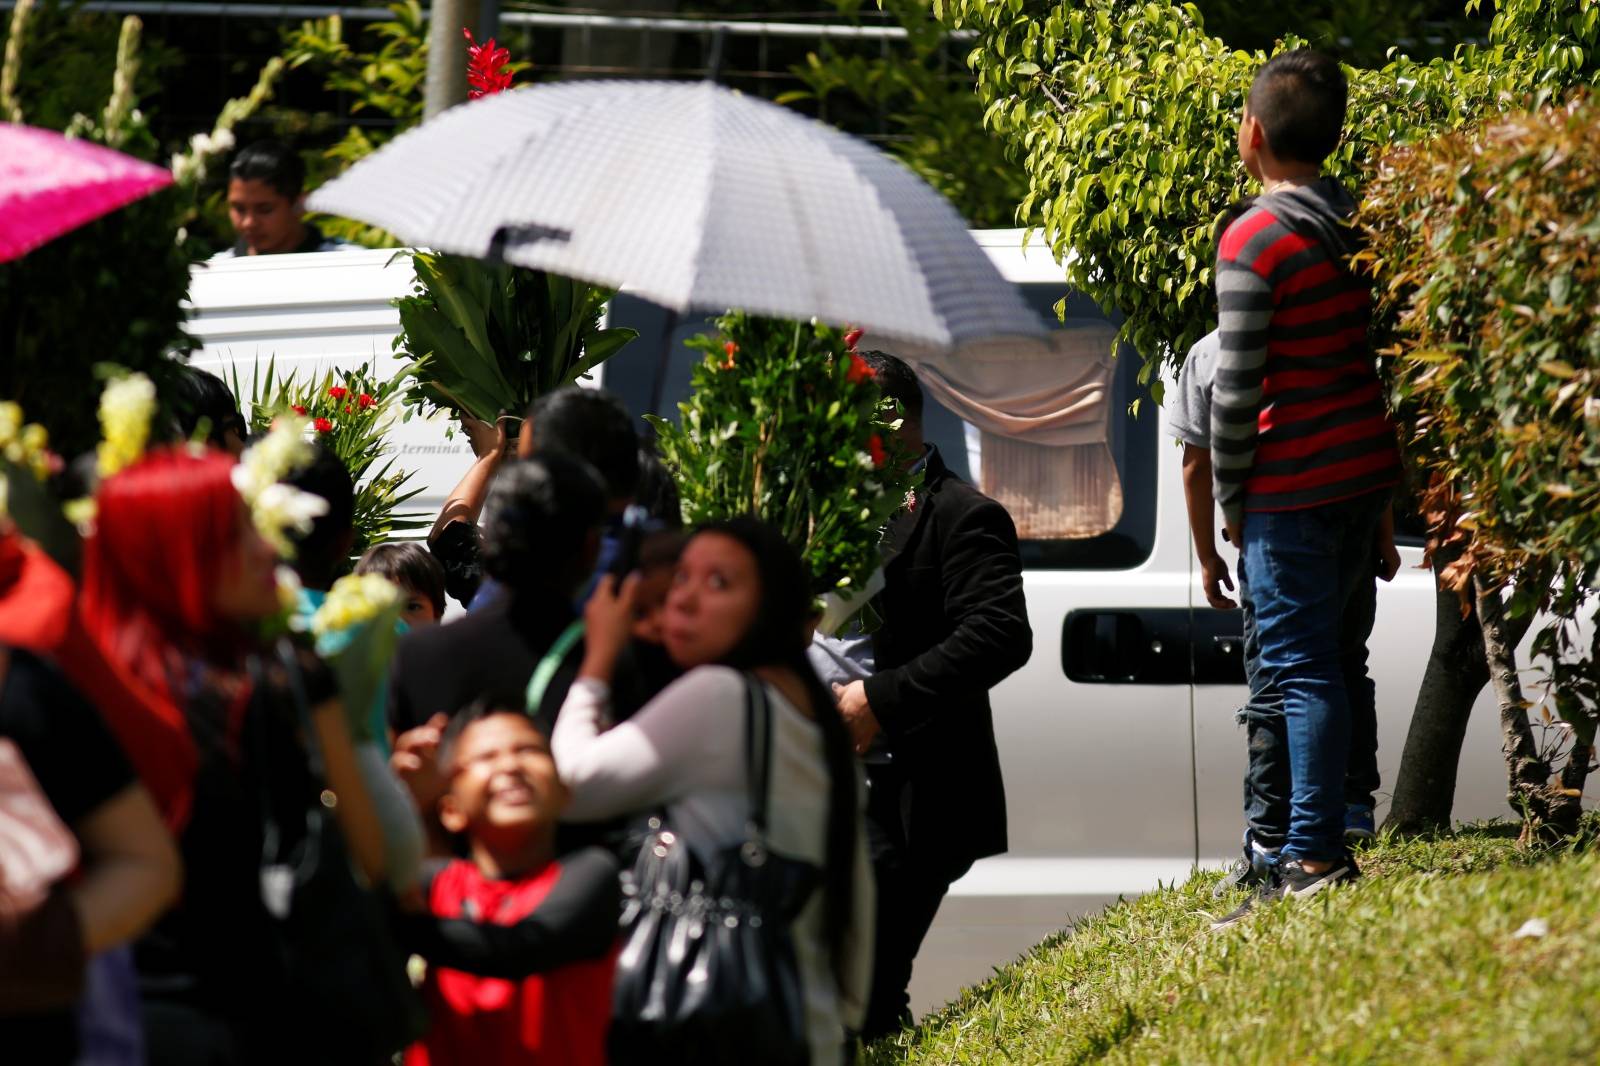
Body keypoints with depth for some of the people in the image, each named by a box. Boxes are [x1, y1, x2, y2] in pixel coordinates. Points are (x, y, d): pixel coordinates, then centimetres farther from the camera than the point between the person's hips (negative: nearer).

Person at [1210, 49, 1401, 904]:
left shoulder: (1253, 242, -14)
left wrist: (1230, 497, -2)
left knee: (1299, 665, -6)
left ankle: (1314, 853, -9)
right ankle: (1323, 833, 17)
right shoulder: (1363, 224, 8)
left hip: (1292, 485, -7)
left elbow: (1236, 389, -14)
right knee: (1319, 655, 16)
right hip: (1369, 471, 7)